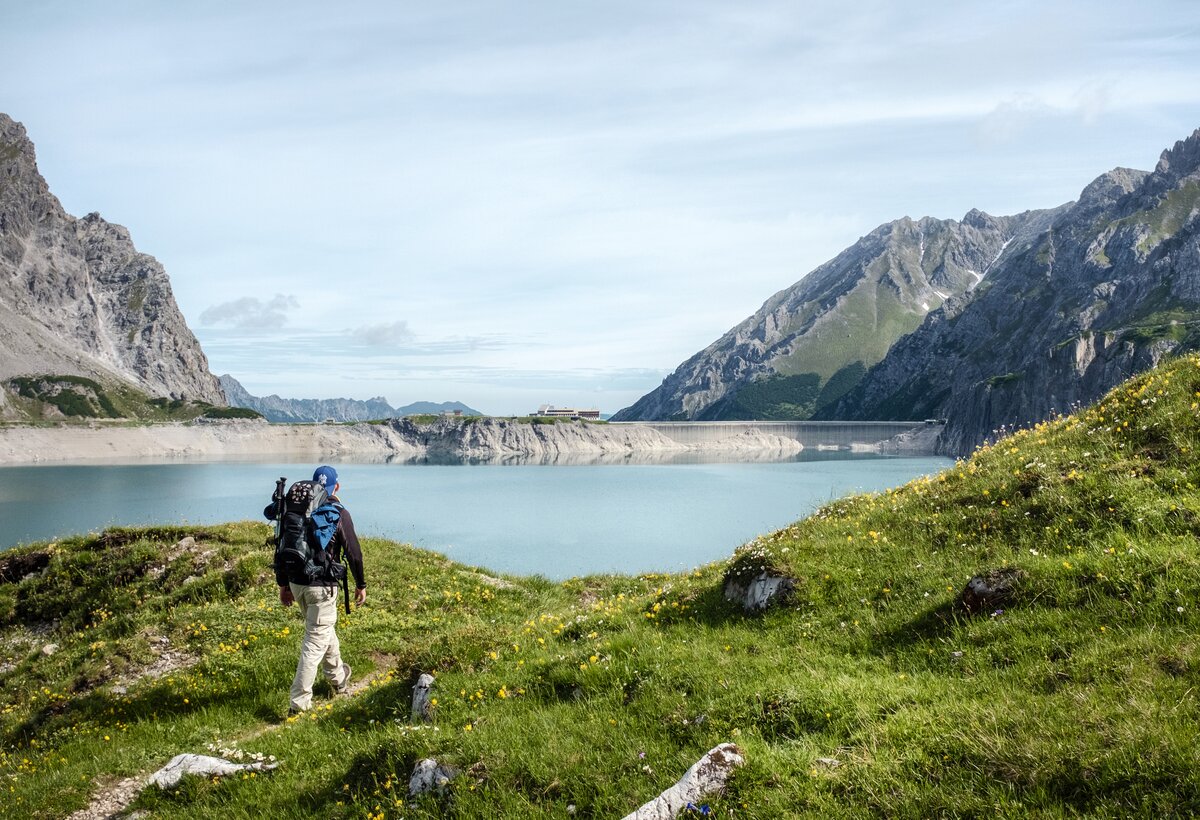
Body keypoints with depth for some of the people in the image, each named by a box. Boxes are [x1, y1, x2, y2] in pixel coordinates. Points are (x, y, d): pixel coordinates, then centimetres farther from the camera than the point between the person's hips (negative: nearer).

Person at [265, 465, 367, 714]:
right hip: (322, 586, -6)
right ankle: (298, 701, -4)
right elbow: (353, 553, -6)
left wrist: (283, 585, 18)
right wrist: (361, 585, 6)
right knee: (315, 640, 0)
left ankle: (338, 678, 42)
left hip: (296, 583, 6)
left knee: (323, 629, 25)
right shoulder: (339, 513, -9)